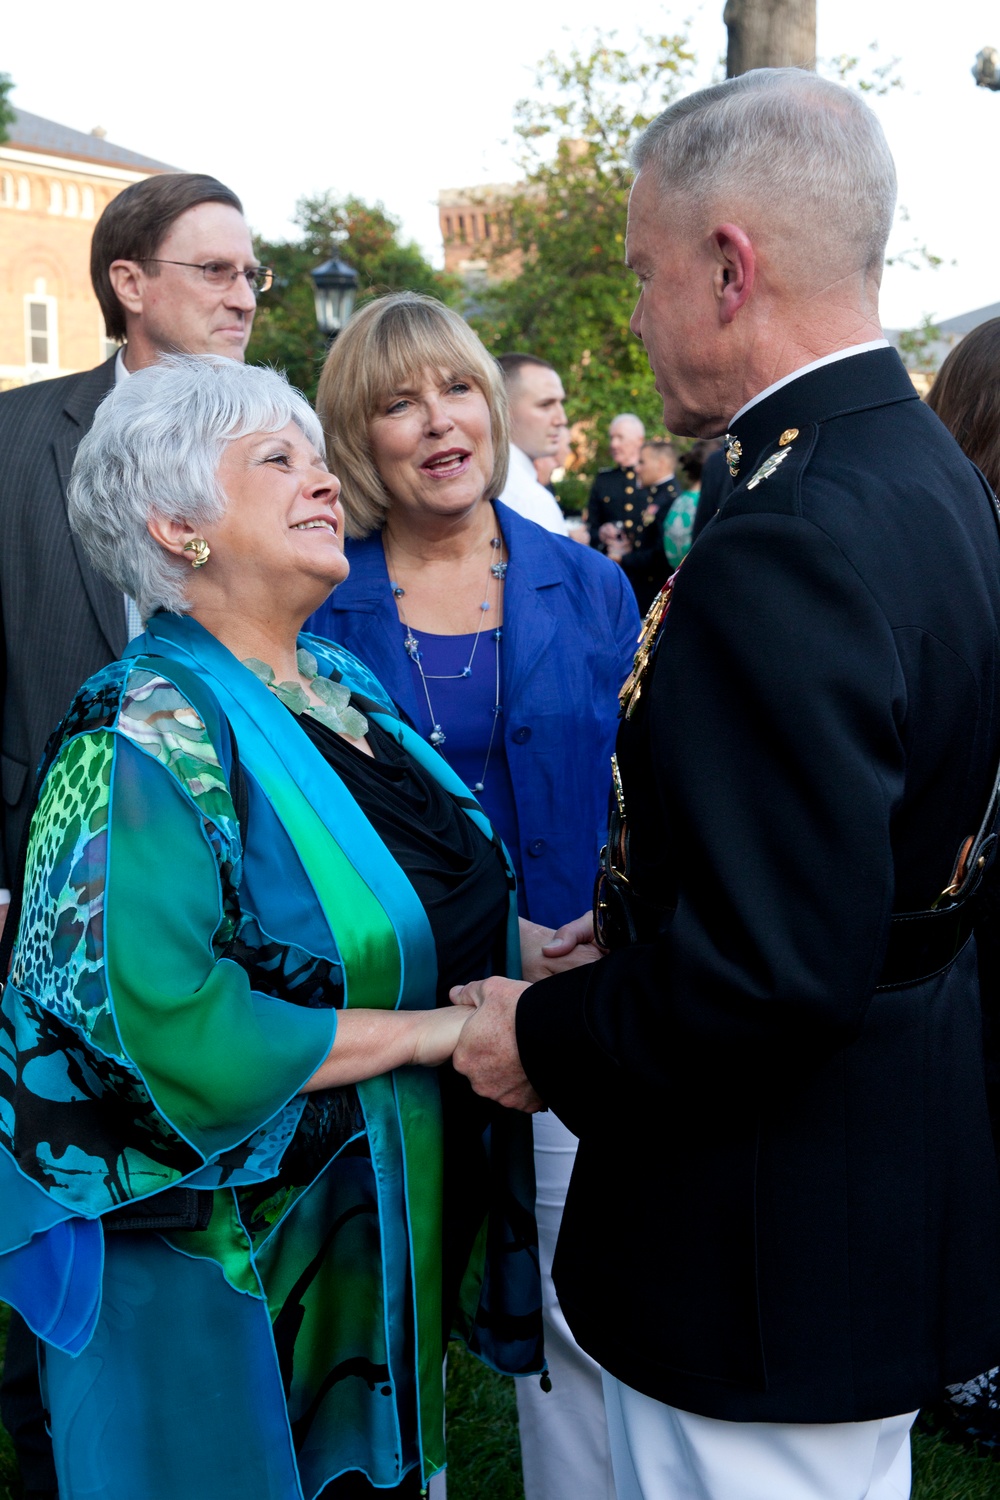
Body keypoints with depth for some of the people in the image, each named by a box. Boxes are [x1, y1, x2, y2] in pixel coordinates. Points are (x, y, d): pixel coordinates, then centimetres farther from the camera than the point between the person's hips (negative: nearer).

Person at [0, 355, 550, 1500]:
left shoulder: (339, 687, 6)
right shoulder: (145, 738, -20)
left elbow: (437, 900, 16)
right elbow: (163, 1025, -29)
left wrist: (528, 952, -4)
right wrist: (431, 1028, -22)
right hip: (226, 1265, -8)